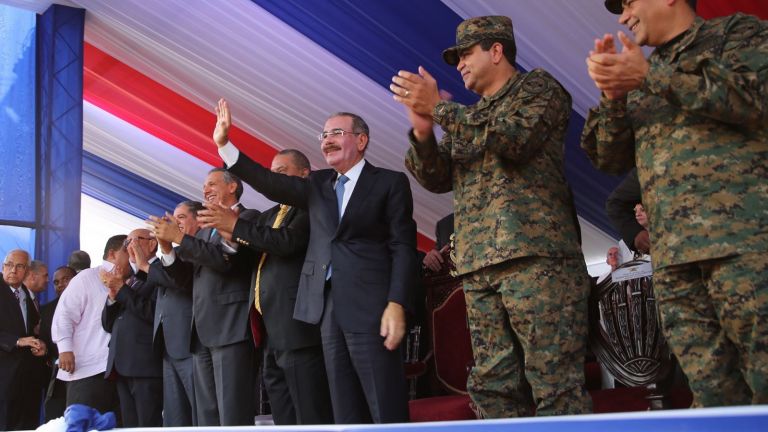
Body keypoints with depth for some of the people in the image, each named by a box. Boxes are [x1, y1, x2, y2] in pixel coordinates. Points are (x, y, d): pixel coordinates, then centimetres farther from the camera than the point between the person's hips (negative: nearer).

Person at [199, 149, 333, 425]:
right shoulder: (270, 215, 23)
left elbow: (289, 242, -20)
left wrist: (236, 225, -16)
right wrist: (228, 233, -3)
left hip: (296, 325, -9)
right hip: (271, 329, 9)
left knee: (311, 414, -8)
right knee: (283, 414, 13)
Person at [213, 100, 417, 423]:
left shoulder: (390, 182, 3)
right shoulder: (318, 184, 19)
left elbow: (403, 248, -3)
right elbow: (271, 184, 7)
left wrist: (396, 305, -14)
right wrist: (224, 144, -1)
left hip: (370, 308, -5)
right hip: (327, 308, 5)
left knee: (387, 411, -5)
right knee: (345, 413, 9)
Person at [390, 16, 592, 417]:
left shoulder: (537, 87, 8)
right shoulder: (467, 118, 28)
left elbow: (515, 139, -11)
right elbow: (438, 178, 19)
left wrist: (438, 107, -8)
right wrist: (422, 132, 0)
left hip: (535, 256, -7)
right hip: (479, 267, 7)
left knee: (556, 383, -9)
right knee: (492, 385, 3)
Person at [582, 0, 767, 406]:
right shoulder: (640, 85, 26)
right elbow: (610, 159, 19)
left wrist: (649, 76, -6)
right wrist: (613, 94, 3)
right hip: (673, 256, 5)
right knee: (712, 393, 1)